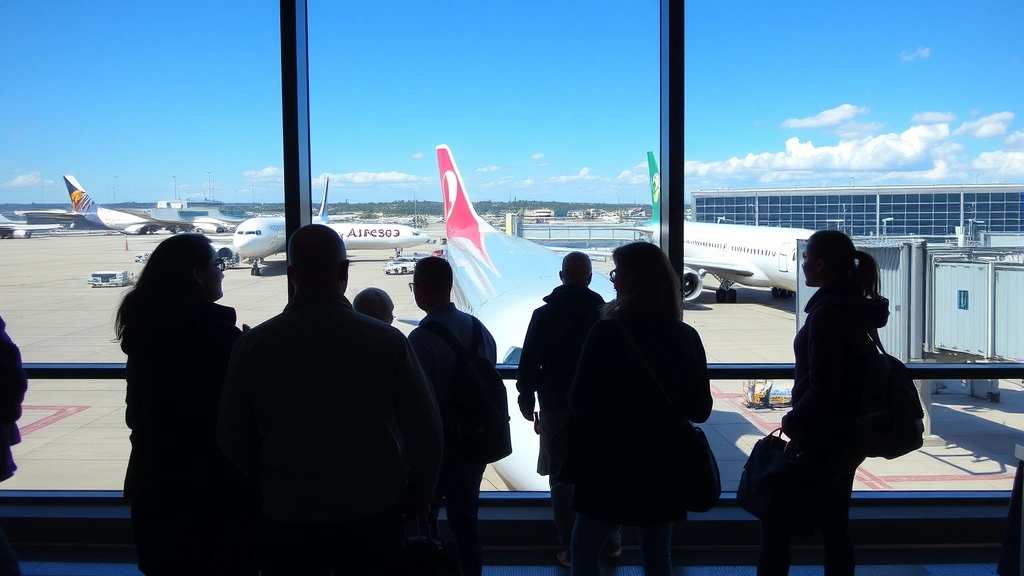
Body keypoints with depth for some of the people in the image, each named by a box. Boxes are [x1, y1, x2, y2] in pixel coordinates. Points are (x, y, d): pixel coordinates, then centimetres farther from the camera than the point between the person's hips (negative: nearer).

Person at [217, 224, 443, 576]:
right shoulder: (386, 340, -12)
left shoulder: (253, 344, -9)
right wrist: (417, 496, 8)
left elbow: (233, 437, 0)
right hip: (374, 512, 0)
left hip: (289, 517, 1)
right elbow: (425, 429, -8)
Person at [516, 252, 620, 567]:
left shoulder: (543, 314, -5)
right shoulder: (604, 313, -3)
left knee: (562, 478, 6)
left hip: (556, 407, -1)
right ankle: (611, 541, 23)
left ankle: (570, 549, 8)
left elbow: (529, 363, -5)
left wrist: (526, 402, 5)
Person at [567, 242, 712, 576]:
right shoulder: (686, 337, -2)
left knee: (583, 549, 13)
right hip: (662, 466, 4)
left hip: (609, 464, -4)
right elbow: (700, 410, 3)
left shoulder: (606, 333, -15)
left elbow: (580, 402, -14)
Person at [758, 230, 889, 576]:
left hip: (823, 439, -9)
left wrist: (790, 423, -9)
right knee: (834, 525, 16)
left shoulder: (827, 314, -20)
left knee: (776, 517, 4)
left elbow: (821, 389, -23)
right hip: (846, 435, 9)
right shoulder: (858, 310, 8)